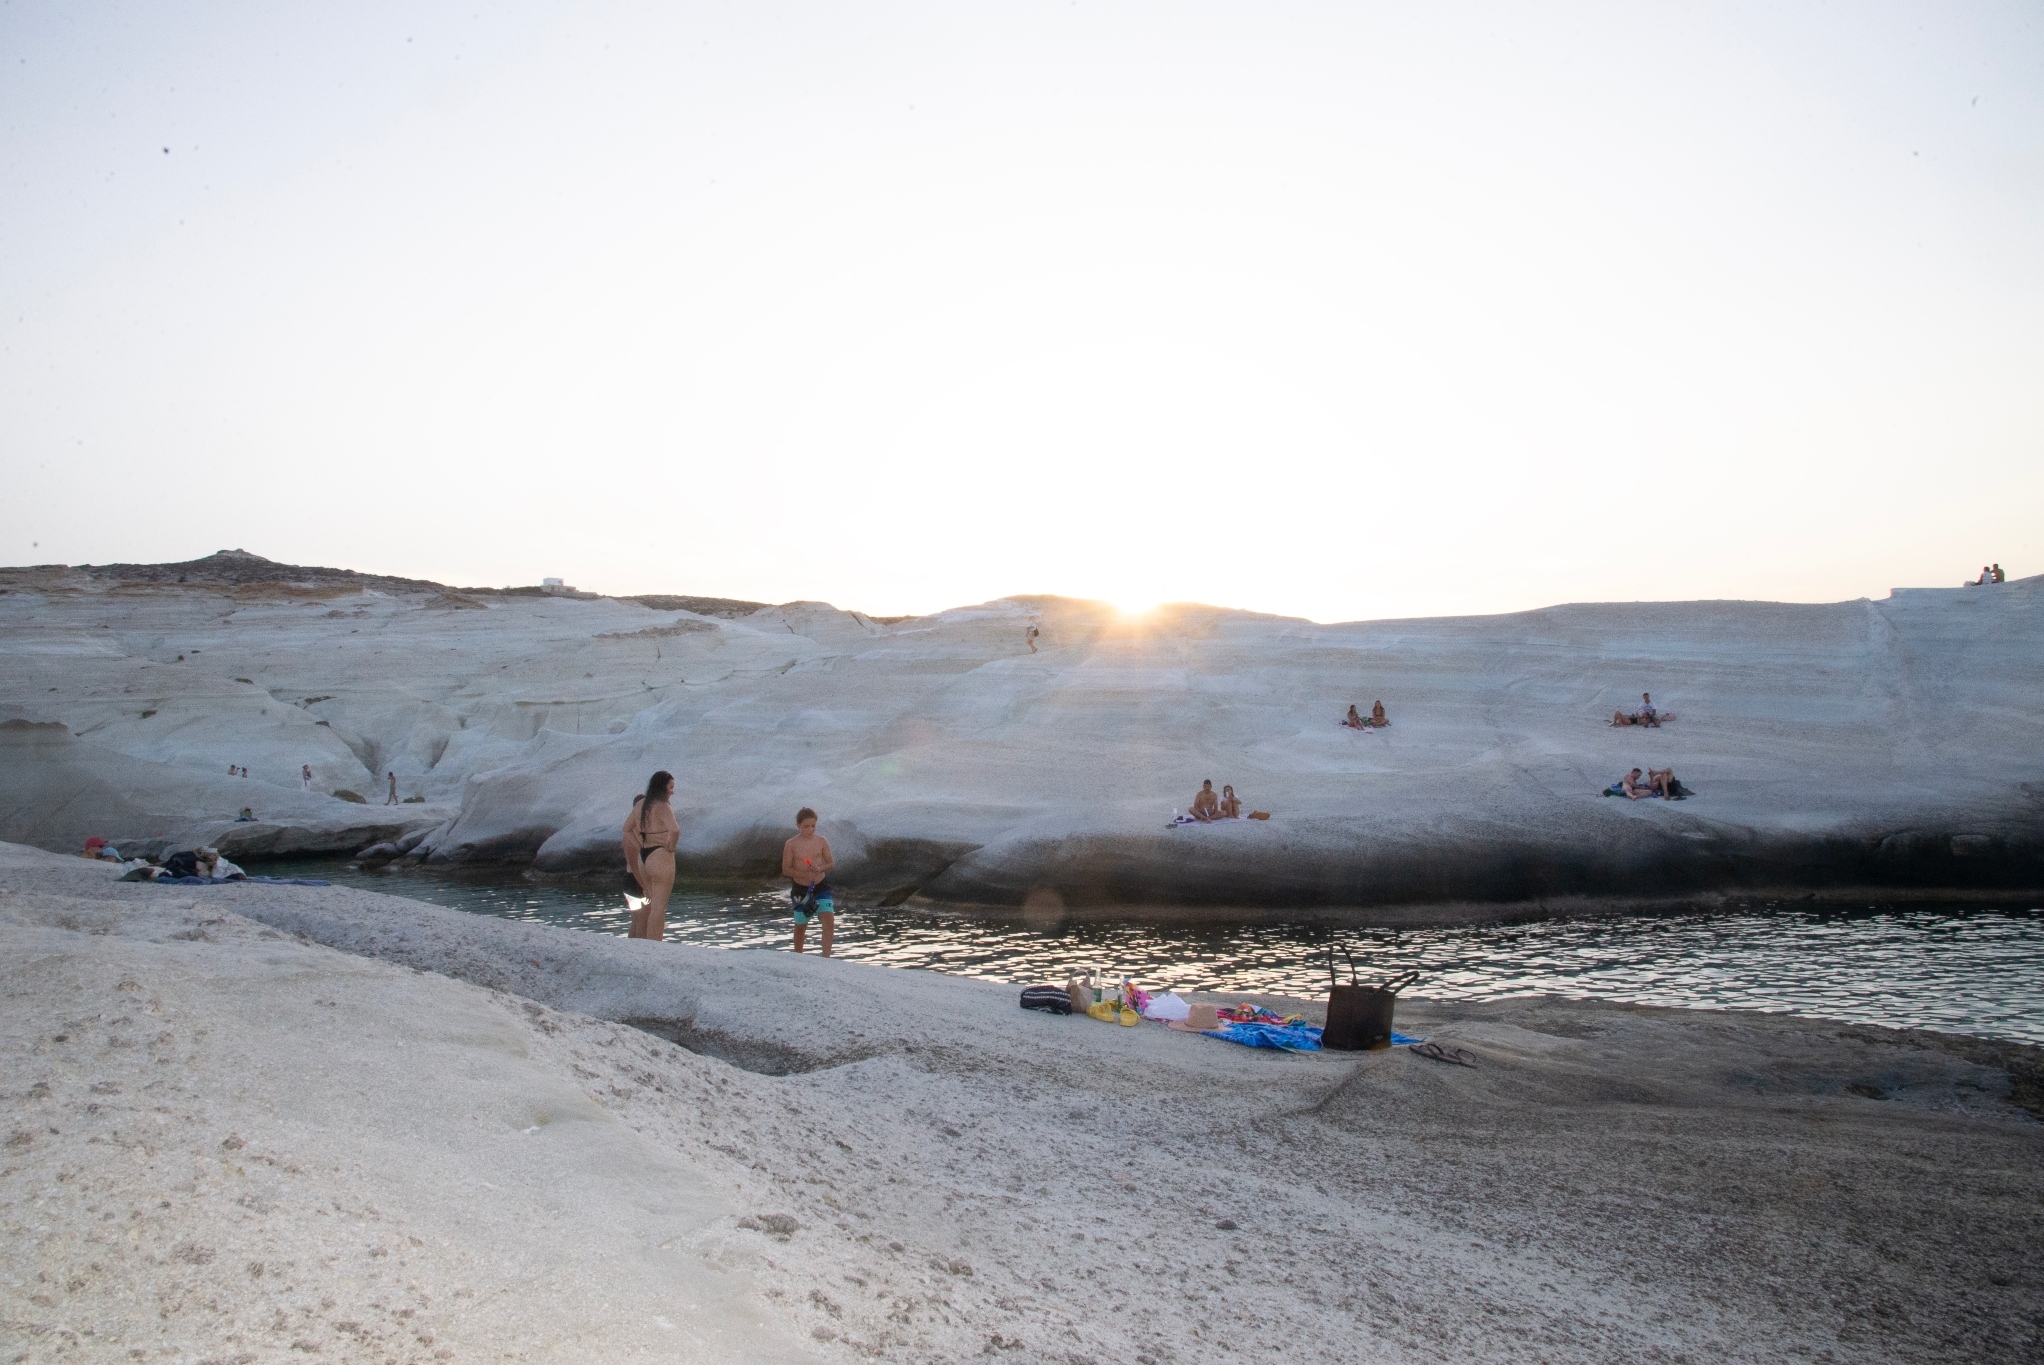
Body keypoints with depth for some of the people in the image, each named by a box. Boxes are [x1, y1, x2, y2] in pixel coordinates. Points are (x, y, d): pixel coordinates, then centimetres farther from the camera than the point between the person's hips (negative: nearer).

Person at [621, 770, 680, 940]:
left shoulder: (641, 804, 12)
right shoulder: (662, 806, -13)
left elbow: (627, 827, 26)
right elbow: (674, 830, -30)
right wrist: (671, 847, -13)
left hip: (644, 857, 9)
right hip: (661, 857, -9)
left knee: (649, 905, 19)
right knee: (659, 907, -6)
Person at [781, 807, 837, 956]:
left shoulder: (822, 841, -1)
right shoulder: (791, 844, -7)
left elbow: (831, 863, 6)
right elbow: (786, 869, -7)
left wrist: (820, 868, -16)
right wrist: (804, 874, -21)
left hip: (821, 886, 1)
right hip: (801, 889, -1)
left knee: (829, 920, -16)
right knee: (800, 925, 14)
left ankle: (826, 958, -13)